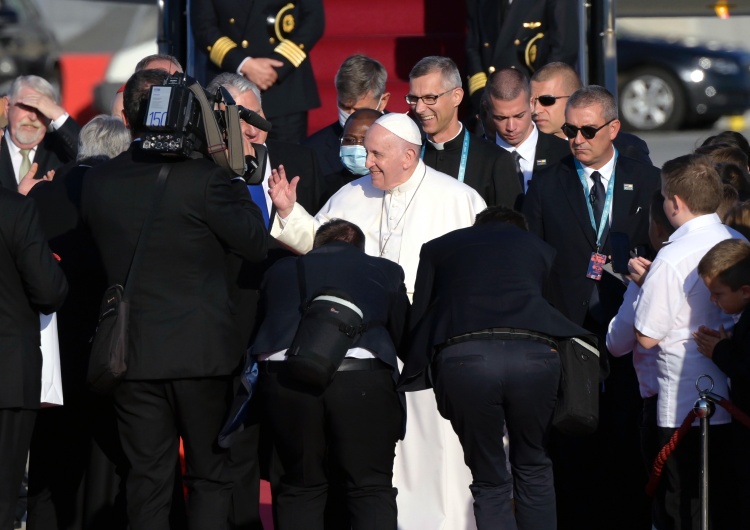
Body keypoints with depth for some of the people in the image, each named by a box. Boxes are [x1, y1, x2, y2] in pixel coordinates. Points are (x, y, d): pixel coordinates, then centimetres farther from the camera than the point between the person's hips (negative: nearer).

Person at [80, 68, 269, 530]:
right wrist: (234, 176, 0)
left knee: (148, 480, 8)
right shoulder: (202, 177, -15)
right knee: (211, 478, 7)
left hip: (133, 354, 3)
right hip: (203, 352, -3)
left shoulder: (98, 182, -2)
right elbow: (257, 243, -9)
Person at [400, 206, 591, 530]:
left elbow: (417, 320, 22)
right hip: (534, 354, 1)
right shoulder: (540, 248, 30)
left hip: (462, 357, -1)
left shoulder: (437, 248, 27)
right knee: (533, 469, 22)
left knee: (490, 482, 12)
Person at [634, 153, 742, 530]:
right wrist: (653, 279, 16)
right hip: (735, 399, 7)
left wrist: (644, 285, 0)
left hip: (686, 409, -7)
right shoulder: (739, 245, 3)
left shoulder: (673, 259, -20)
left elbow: (647, 336, -15)